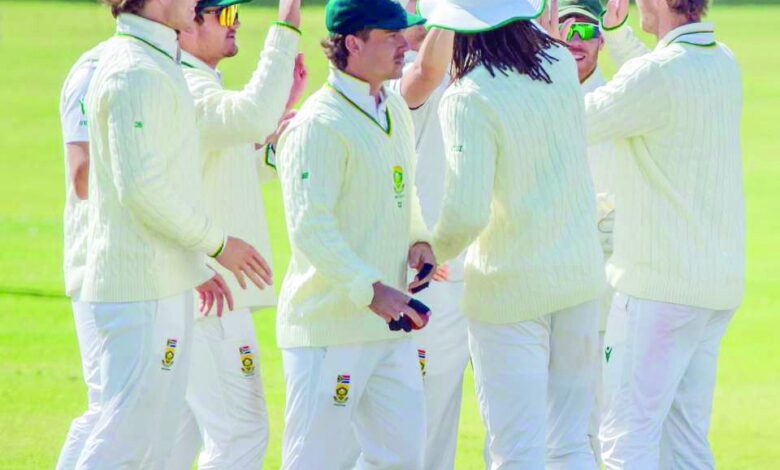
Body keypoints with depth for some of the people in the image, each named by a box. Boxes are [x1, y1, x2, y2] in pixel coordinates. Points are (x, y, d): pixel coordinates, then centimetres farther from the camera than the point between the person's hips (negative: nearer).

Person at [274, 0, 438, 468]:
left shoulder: (395, 109, 12)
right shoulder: (319, 125, -17)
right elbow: (310, 227, -23)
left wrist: (419, 240, 5)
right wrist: (372, 291, -30)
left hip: (389, 324, 9)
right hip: (329, 324, -9)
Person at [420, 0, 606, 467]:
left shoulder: (469, 100, -18)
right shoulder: (562, 65, 0)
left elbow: (465, 213, -22)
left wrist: (430, 252, -4)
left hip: (511, 288, -6)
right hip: (580, 274, 6)